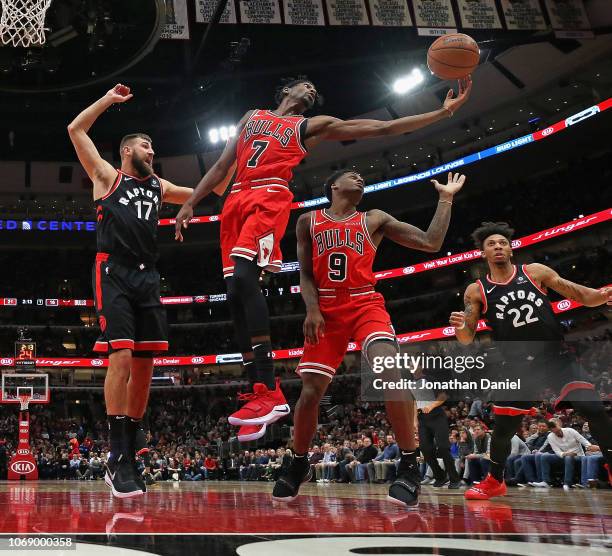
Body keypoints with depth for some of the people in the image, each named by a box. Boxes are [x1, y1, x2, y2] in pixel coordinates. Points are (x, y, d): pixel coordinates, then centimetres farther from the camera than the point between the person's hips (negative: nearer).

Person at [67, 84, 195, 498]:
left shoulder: (159, 187, 24)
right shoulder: (107, 176, 11)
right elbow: (76, 130, 5)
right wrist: (110, 100, 8)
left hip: (148, 278, 6)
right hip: (114, 274, -6)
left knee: (145, 365, 2)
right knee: (121, 358, -18)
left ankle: (129, 457, 9)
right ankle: (118, 459, -15)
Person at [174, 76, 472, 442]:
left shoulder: (312, 126, 16)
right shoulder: (251, 116, 29)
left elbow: (382, 128, 11)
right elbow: (223, 165, 28)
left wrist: (445, 111, 5)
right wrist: (190, 203, 19)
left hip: (270, 198, -5)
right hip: (236, 200, 5)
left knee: (244, 278, -28)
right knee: (235, 293, -4)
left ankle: (269, 392, -32)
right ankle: (262, 394, 0)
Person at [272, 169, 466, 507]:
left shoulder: (375, 220, 11)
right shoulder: (308, 222, 12)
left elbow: (431, 243, 6)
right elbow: (306, 275, 8)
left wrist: (445, 199, 7)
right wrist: (312, 310, -8)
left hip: (365, 305, -1)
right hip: (326, 309, 1)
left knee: (389, 369, -27)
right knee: (310, 390, -3)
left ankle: (409, 467, -21)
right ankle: (298, 466, 21)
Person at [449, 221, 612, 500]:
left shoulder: (535, 272, 1)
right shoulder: (476, 291, 1)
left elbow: (580, 295, 2)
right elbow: (466, 340, -1)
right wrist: (460, 327, -25)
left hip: (556, 357, 0)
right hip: (517, 367, 1)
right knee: (503, 429, 3)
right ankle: (494, 482, 28)